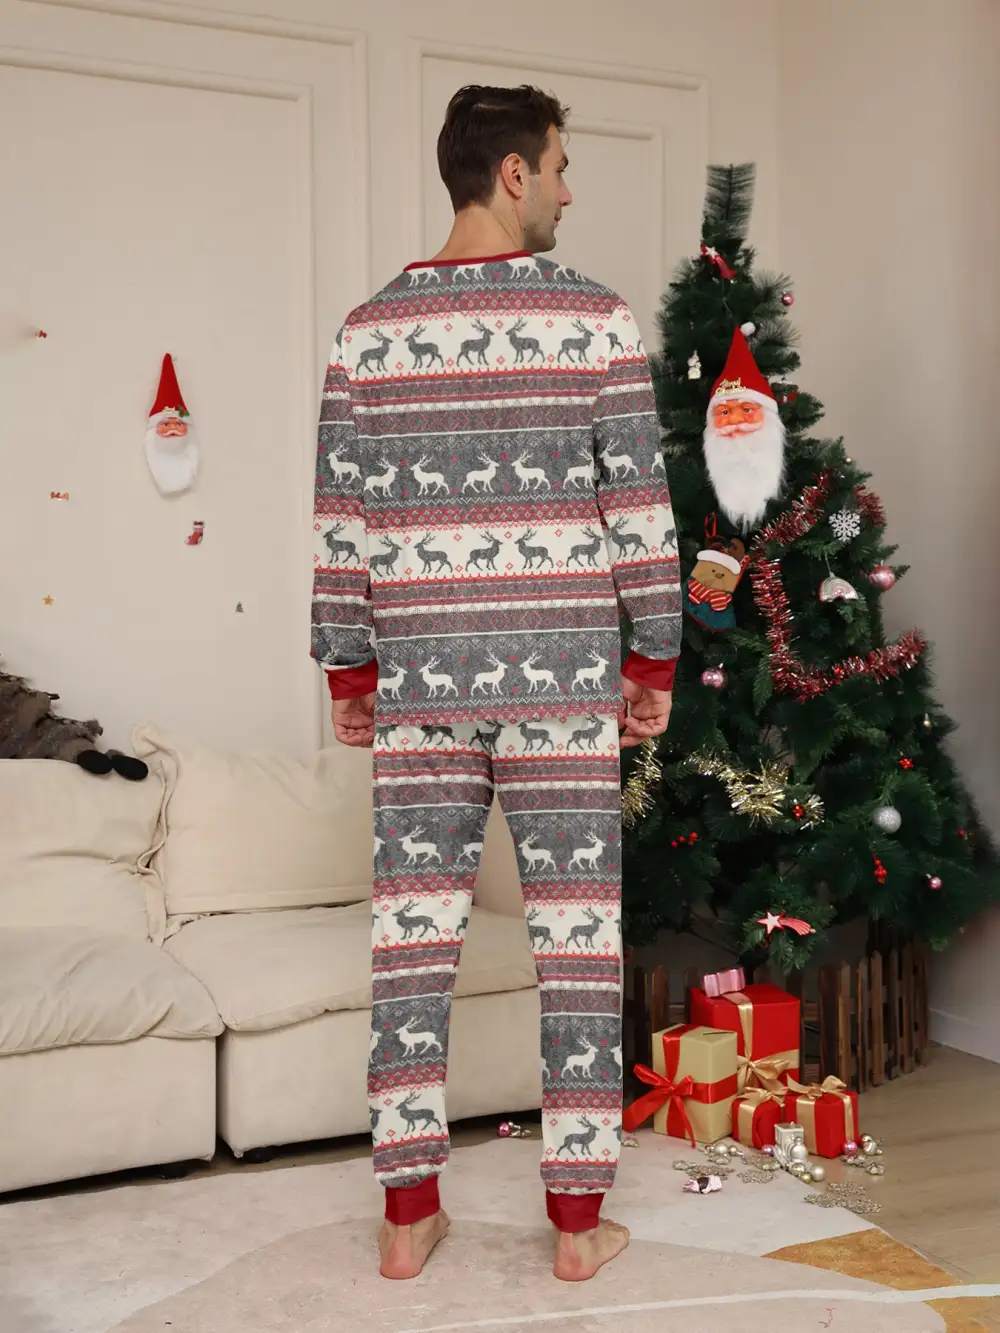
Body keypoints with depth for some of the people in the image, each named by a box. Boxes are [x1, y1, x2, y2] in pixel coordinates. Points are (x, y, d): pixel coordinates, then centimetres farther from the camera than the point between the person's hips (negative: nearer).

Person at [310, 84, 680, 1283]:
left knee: (413, 934, 8)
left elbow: (342, 520, 4)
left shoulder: (368, 330, 4)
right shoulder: (594, 319, -3)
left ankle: (408, 1211, 16)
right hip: (561, 686, -2)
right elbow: (638, 508, -3)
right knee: (577, 936, 5)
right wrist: (655, 661, 5)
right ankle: (577, 1218, 14)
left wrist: (346, 669, 11)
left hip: (417, 687, 3)